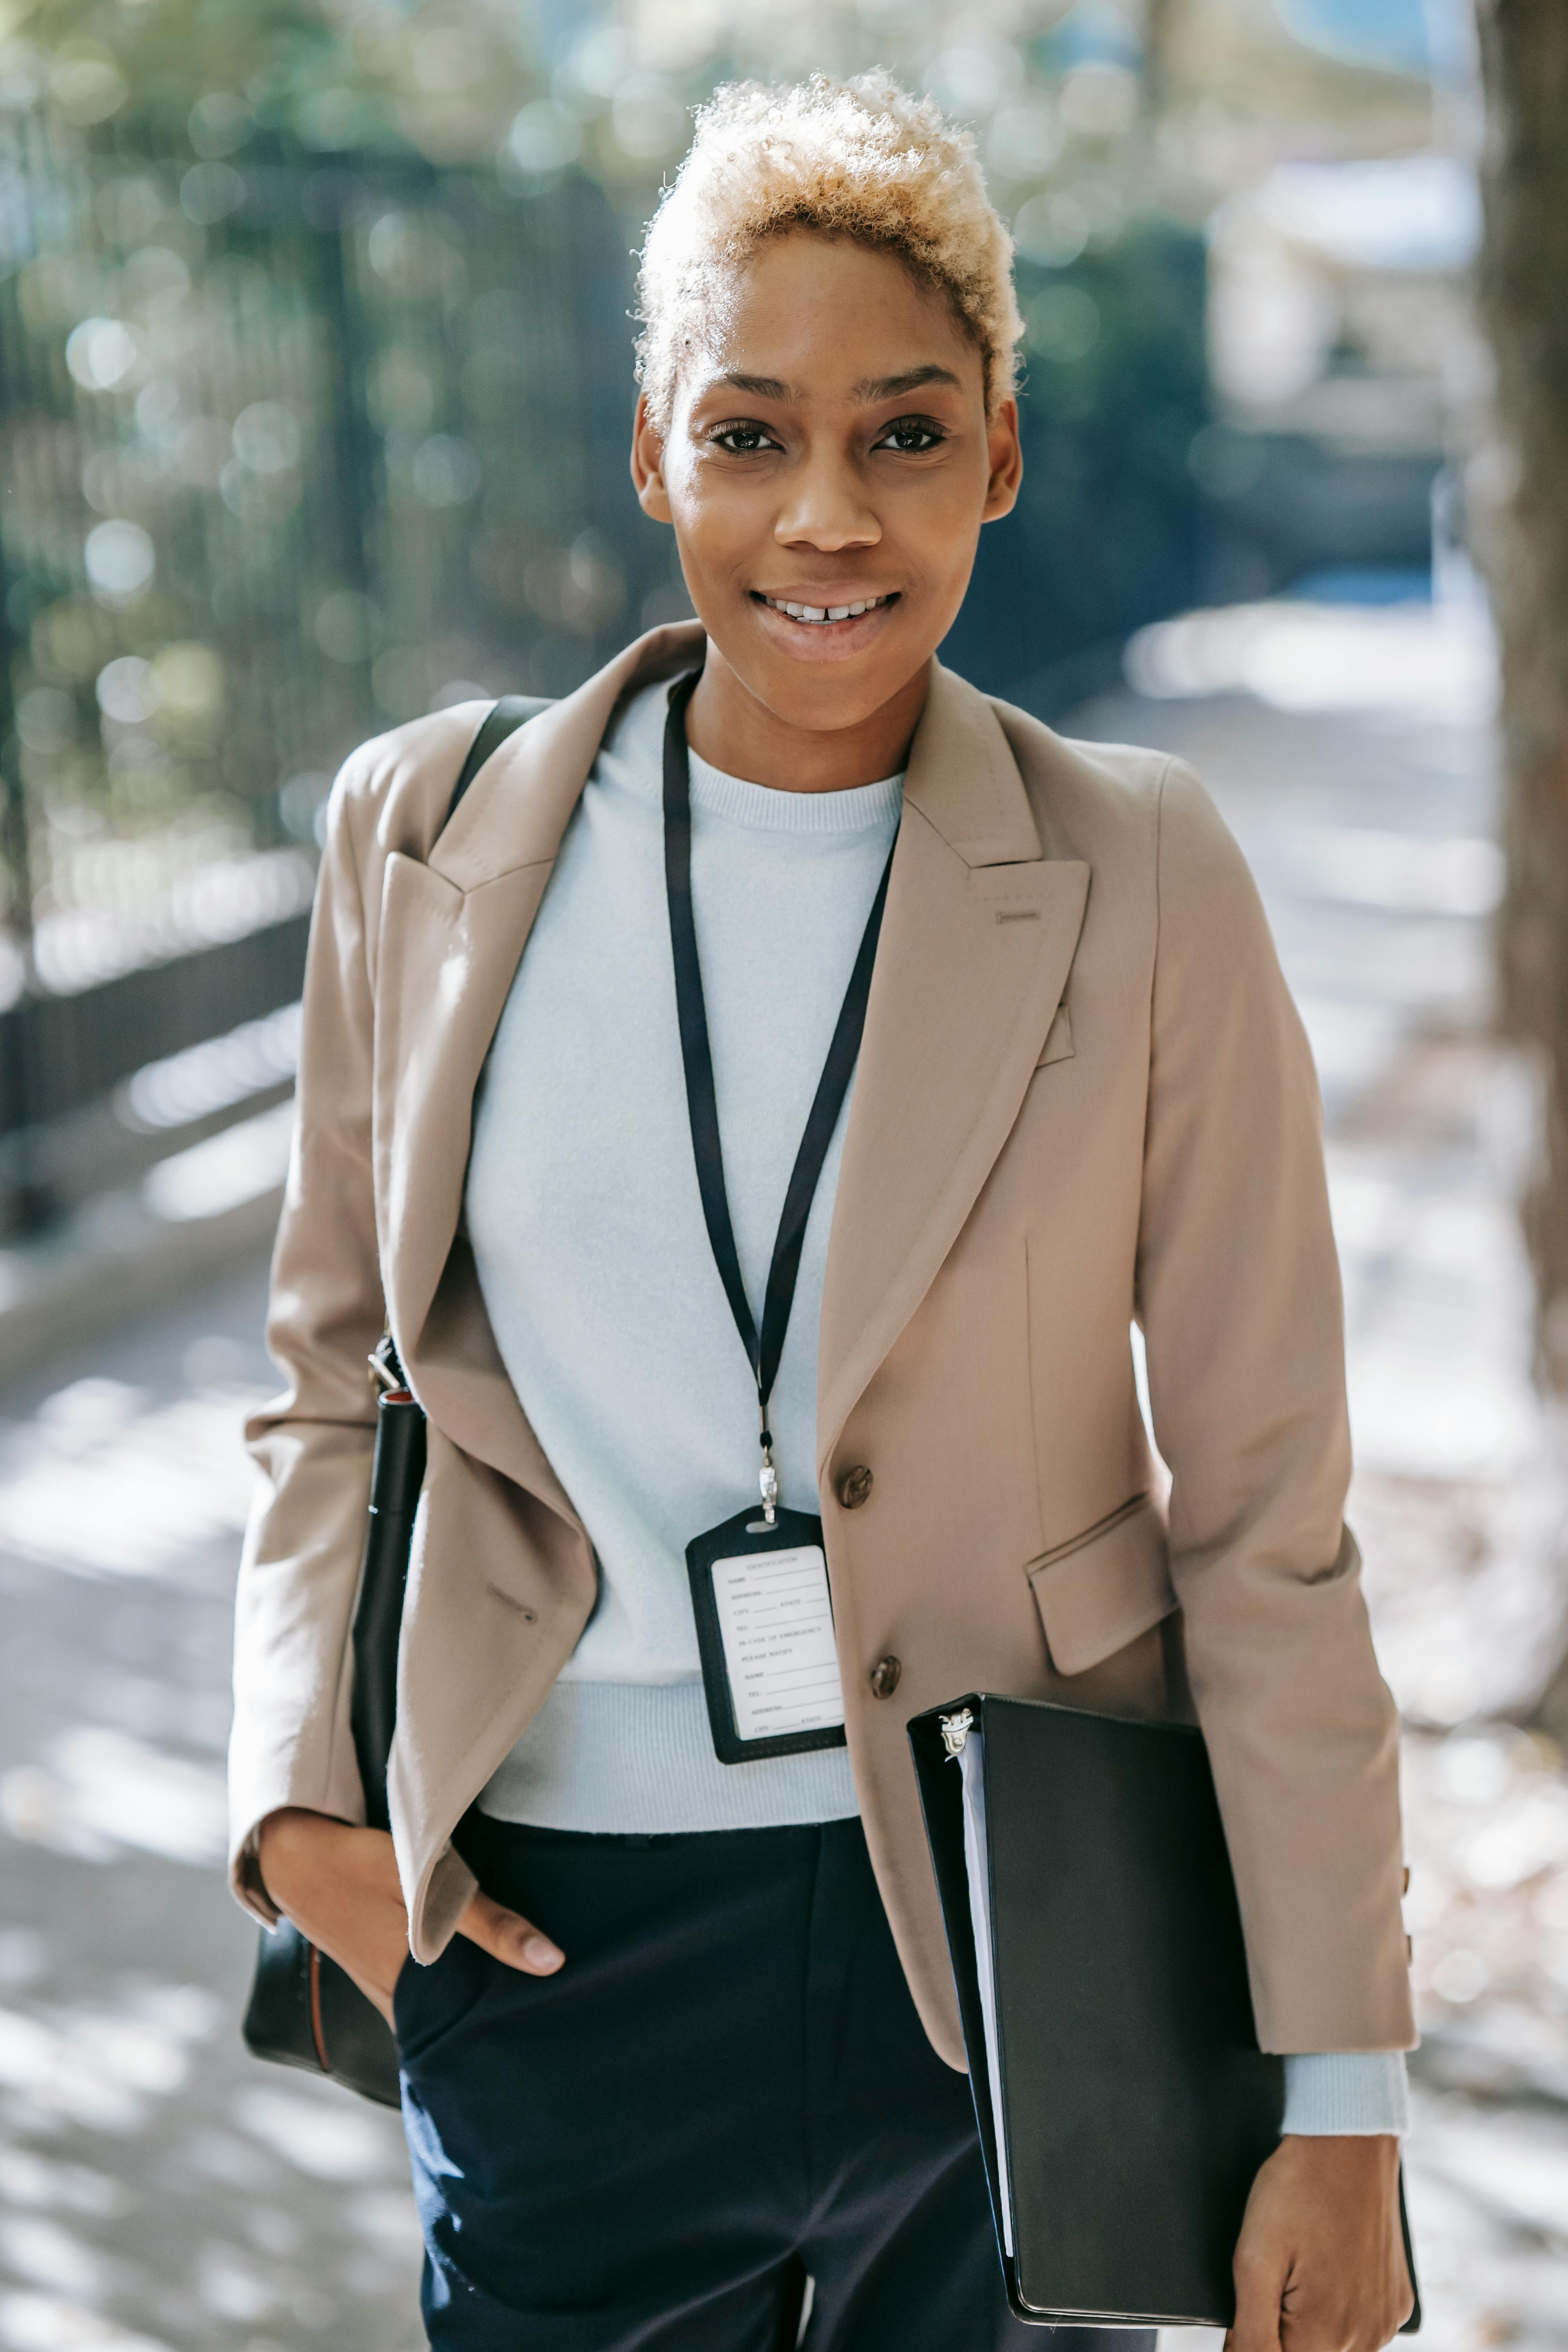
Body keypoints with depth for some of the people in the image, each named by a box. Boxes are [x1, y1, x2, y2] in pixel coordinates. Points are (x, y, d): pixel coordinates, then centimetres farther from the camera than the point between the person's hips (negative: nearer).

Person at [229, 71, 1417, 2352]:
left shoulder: (1142, 879, -6)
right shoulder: (427, 836, 0)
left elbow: (1267, 1520, -5)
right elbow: (330, 1377, 11)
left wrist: (1342, 2104, -5)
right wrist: (298, 1799, -3)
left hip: (1012, 1954, -1)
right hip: (557, 1955, 2)